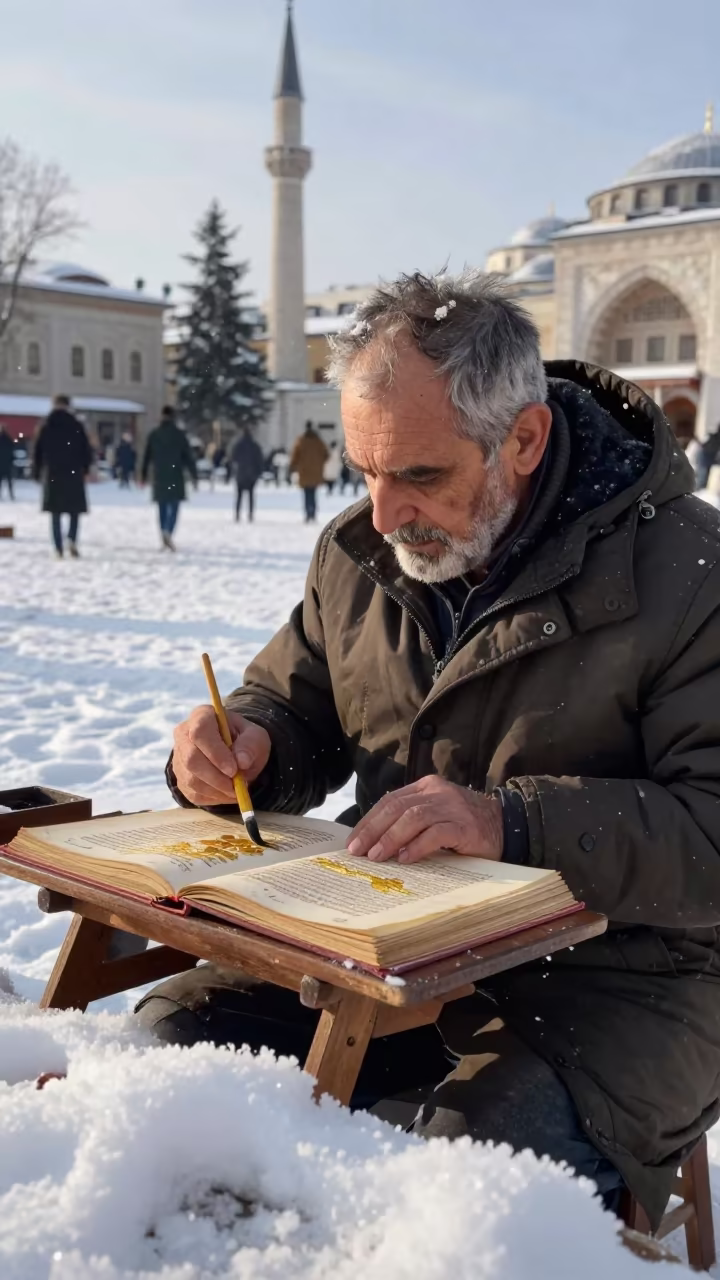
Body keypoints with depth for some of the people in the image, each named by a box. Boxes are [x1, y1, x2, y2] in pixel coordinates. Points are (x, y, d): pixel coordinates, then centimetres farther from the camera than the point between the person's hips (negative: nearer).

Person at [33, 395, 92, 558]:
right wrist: (85, 469, 11)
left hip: (52, 475, 1)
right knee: (75, 510, 9)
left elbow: (38, 452, 4)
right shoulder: (77, 426, -1)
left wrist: (37, 473, 11)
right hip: (74, 474, -1)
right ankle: (72, 540, -13)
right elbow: (86, 450, -1)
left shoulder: (46, 427, 3)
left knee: (56, 513, 5)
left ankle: (59, 548, -1)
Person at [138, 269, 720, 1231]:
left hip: (616, 966, -4)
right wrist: (240, 747, -7)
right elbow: (296, 711, 17)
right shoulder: (359, 550, 4)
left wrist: (514, 823, -31)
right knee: (171, 1036, -9)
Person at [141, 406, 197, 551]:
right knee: (174, 508, -4)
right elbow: (189, 456, -2)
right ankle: (168, 533, -26)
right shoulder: (180, 434, -3)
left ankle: (164, 535, 12)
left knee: (162, 509, 11)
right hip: (175, 477, -3)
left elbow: (147, 456, 8)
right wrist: (194, 476, 3)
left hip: (159, 477, 3)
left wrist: (144, 475, 15)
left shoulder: (154, 435, 4)